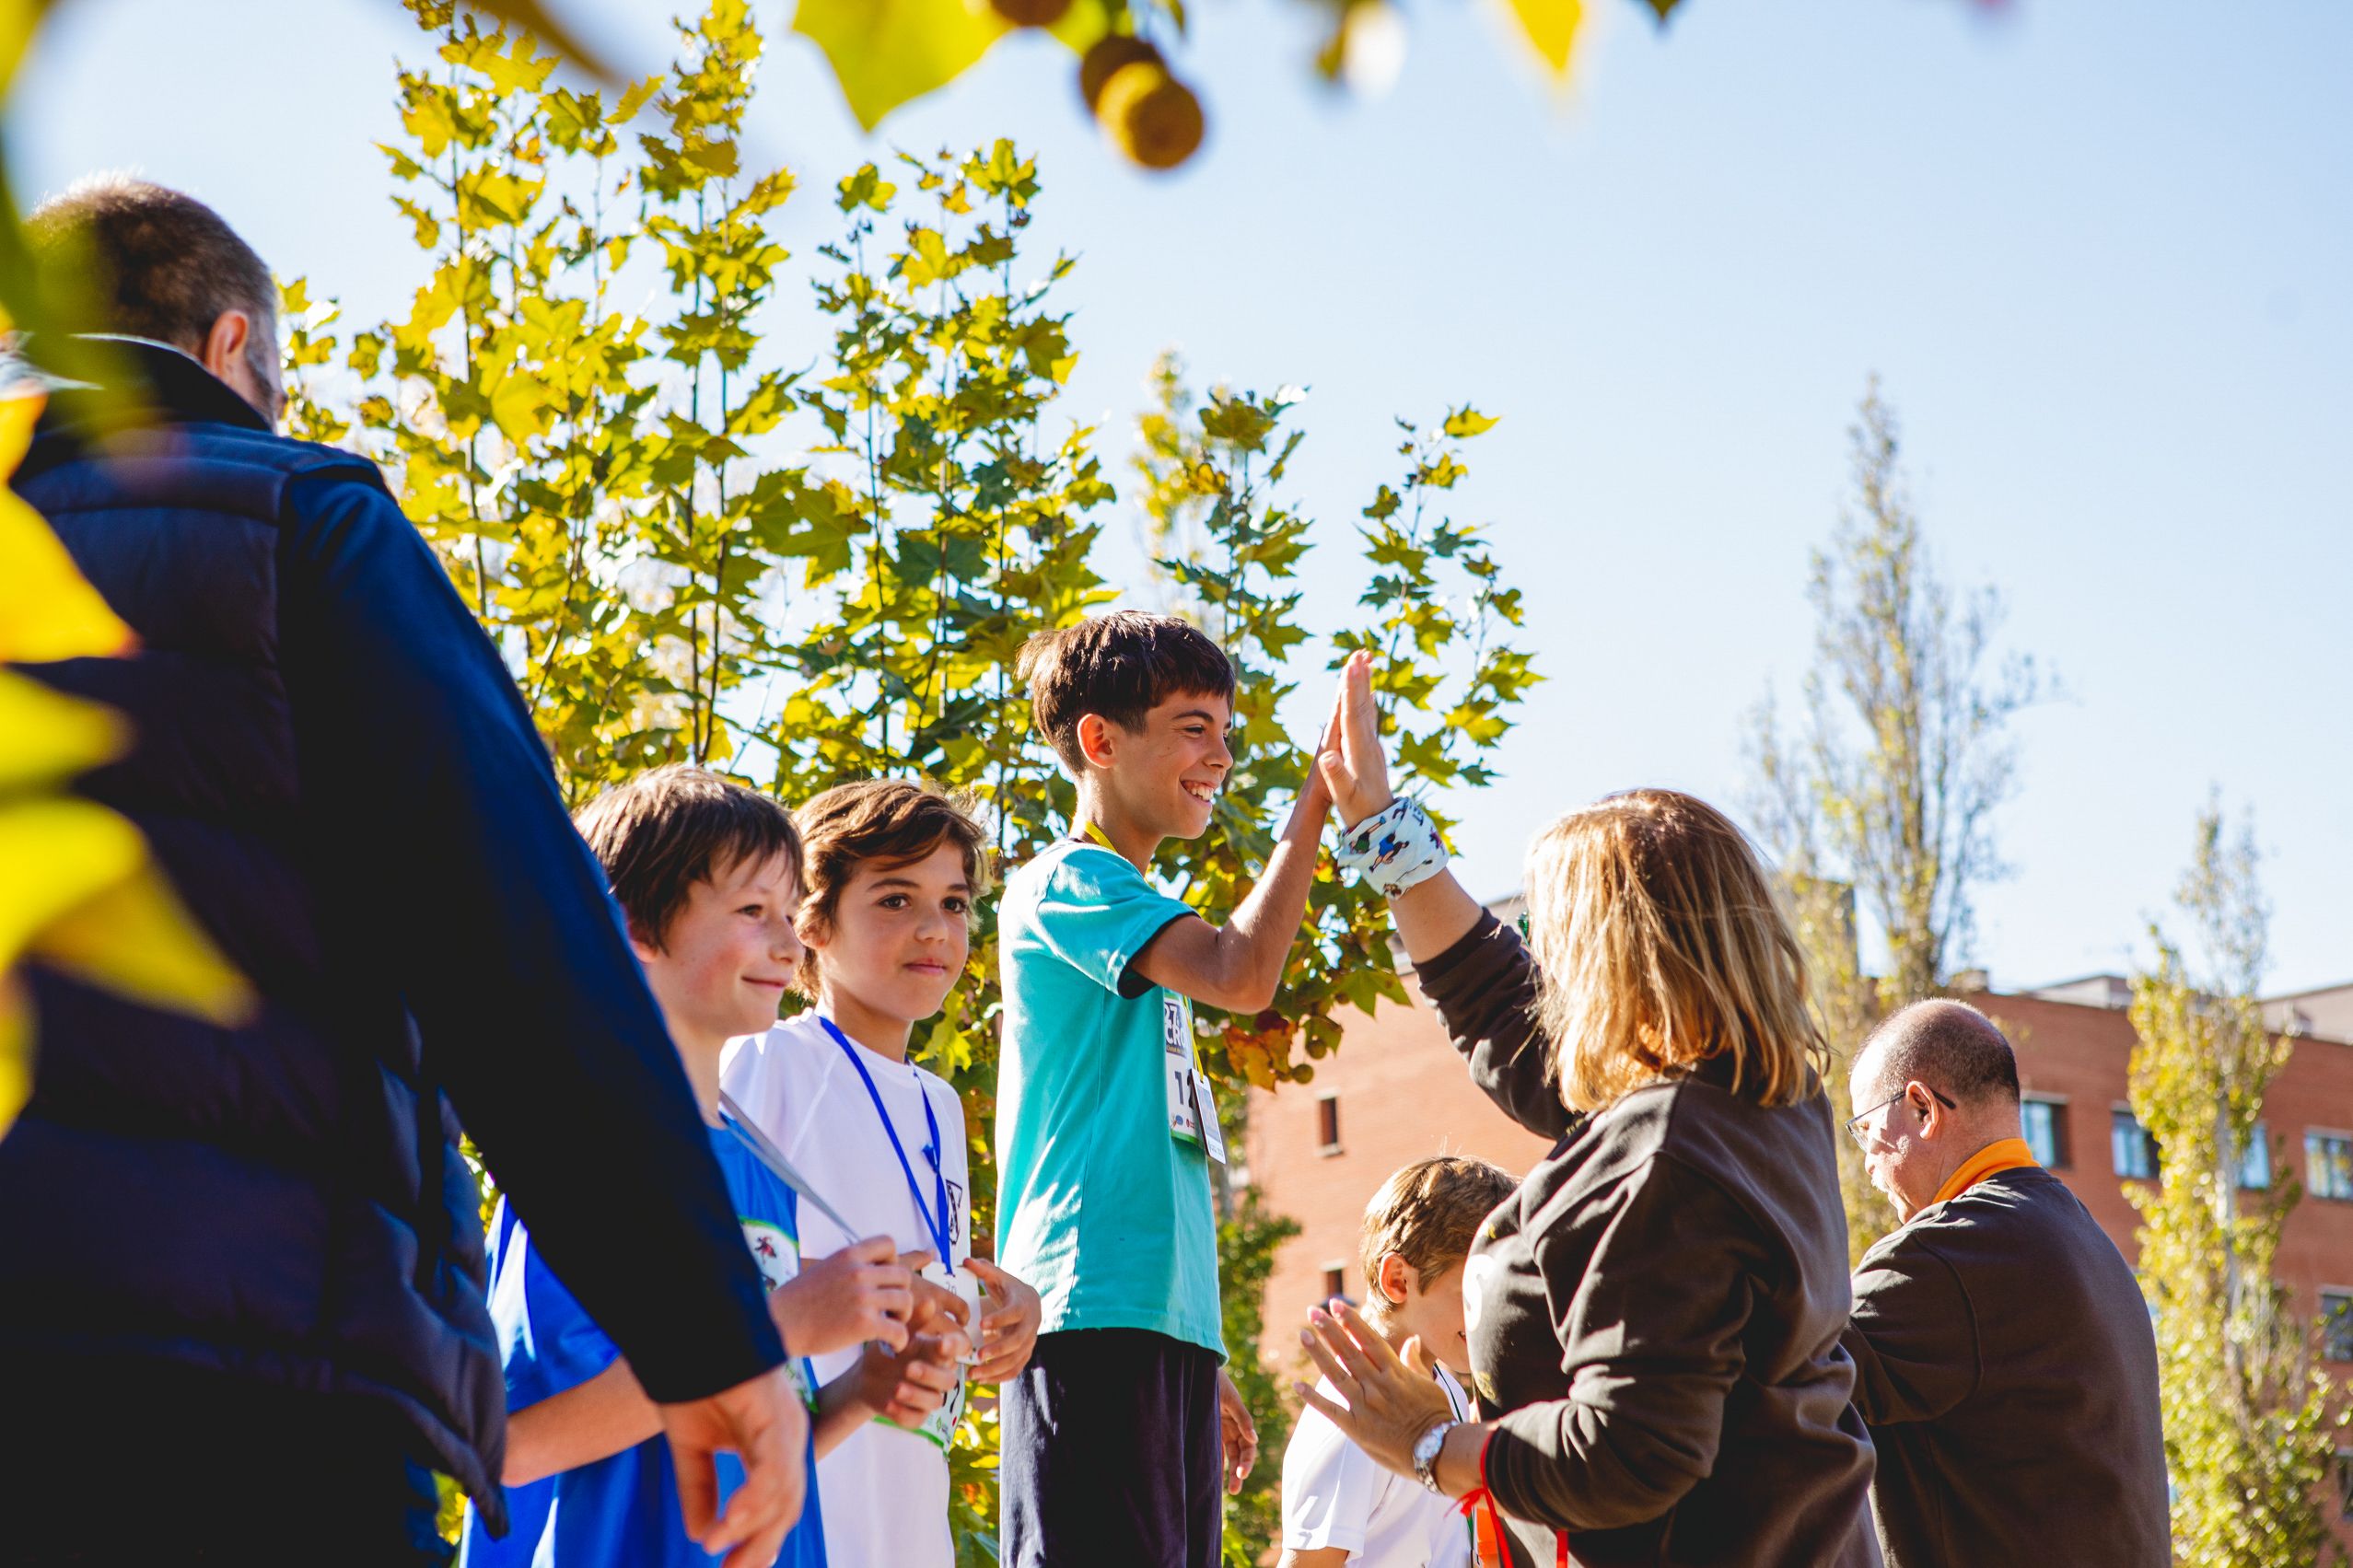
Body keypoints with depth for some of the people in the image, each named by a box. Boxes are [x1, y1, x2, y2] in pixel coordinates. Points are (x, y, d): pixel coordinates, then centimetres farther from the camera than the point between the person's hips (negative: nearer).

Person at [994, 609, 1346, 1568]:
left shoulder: (1131, 913, 25)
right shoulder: (1067, 885, -3)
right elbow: (1243, 976, -21)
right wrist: (1318, 797, -14)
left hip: (1165, 1316, 9)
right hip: (1095, 1309, -9)